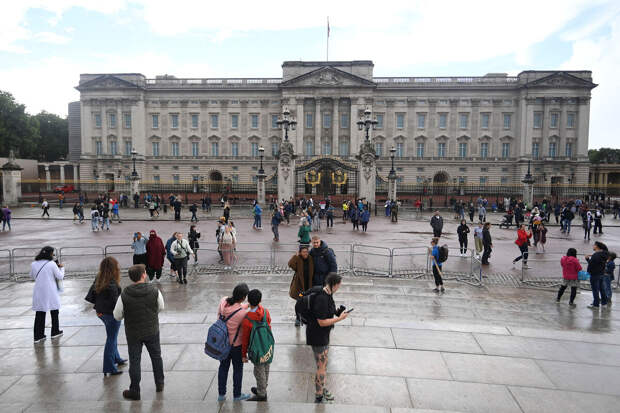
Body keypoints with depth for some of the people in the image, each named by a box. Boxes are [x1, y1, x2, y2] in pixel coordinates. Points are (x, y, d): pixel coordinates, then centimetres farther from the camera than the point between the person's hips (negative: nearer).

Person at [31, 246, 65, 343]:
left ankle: (38, 336, 11)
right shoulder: (52, 264, -13)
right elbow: (60, 277, -6)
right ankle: (55, 332, 25)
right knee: (54, 312, 15)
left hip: (39, 293, 3)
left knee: (39, 314, 9)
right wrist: (62, 268, 8)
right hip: (50, 293, -3)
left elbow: (32, 276, 15)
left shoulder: (33, 264, -1)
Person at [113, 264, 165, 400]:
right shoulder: (154, 291, -17)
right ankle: (159, 384, 35)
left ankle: (134, 391, 23)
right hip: (152, 331, 1)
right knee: (156, 356, 21)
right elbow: (161, 308, -1)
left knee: (134, 361, 13)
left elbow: (117, 316, -8)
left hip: (133, 334, -1)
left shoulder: (124, 295, -19)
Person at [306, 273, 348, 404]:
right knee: (322, 367, 2)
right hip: (317, 336, -10)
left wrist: (337, 313, 1)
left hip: (324, 335, 10)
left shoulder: (327, 294, 2)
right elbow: (322, 322, -26)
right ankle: (319, 398, 17)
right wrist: (339, 318, -20)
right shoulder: (321, 299, -29)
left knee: (324, 364, 23)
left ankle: (322, 389, 41)